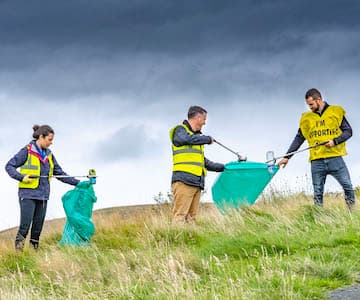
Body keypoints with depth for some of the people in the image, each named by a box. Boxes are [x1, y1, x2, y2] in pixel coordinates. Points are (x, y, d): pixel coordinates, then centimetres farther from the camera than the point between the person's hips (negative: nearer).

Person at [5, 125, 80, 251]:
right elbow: (9, 166, -1)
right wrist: (22, 177, -16)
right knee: (24, 227, -10)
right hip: (28, 194, -5)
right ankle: (18, 252, -1)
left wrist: (78, 183, 11)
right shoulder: (27, 151, -3)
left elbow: (60, 173, 17)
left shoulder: (49, 155, 14)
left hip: (42, 195, 6)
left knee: (37, 228, 5)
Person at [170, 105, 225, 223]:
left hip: (196, 182, 9)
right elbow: (191, 139, -20)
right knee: (180, 215, -15)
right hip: (183, 180, -8)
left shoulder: (197, 135, 27)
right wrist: (208, 139, -3)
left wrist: (222, 167, 36)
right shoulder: (180, 130, 2)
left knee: (191, 217, 2)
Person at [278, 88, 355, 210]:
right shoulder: (306, 118, 13)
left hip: (335, 158, -2)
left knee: (348, 186, -8)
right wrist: (287, 157, 9)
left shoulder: (336, 112, 5)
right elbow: (298, 139, 15)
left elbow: (348, 131, 3)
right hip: (317, 162, 2)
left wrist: (335, 141, -14)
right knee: (317, 194, 2)